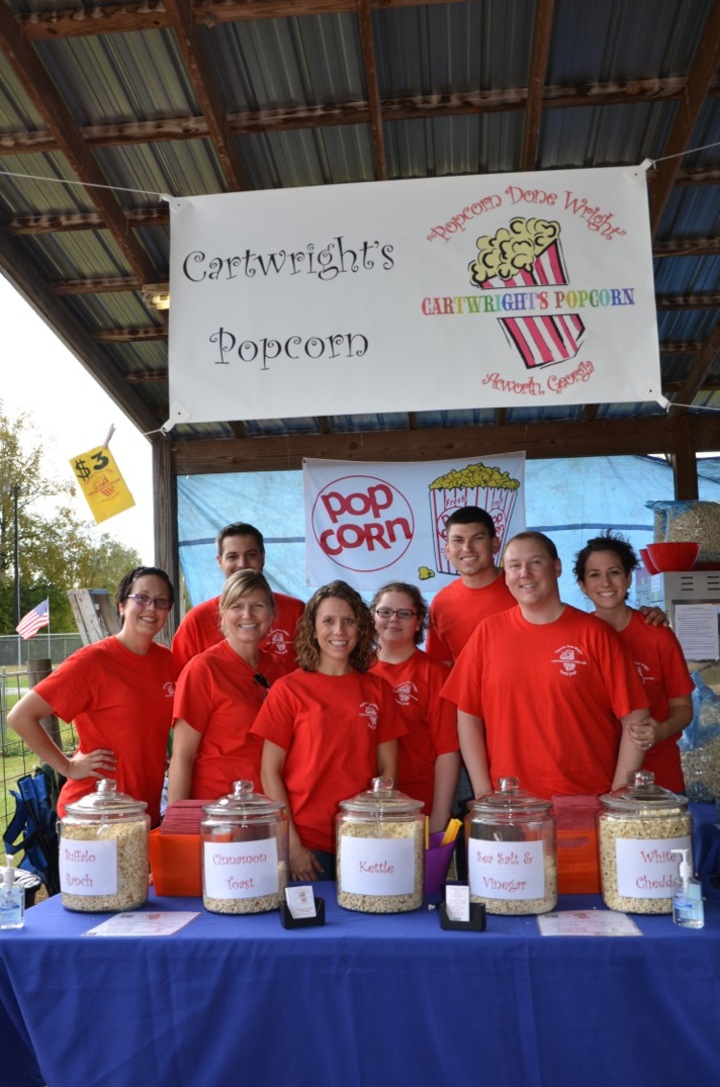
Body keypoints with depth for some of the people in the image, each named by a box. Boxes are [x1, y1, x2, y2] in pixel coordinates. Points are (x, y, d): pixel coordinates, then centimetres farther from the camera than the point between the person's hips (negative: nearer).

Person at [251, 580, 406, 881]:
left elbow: (387, 769, 5)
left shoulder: (378, 690, 5)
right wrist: (291, 844, -9)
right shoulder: (288, 689, -3)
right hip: (306, 841, -2)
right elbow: (270, 772, -4)